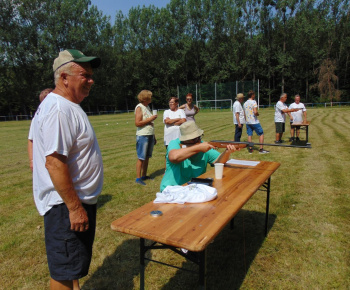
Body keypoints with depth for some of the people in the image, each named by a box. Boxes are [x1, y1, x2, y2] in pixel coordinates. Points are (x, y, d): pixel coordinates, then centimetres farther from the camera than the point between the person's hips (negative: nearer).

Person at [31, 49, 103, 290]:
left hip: (80, 199, 10)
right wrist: (74, 207, -24)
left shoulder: (68, 106, 12)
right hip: (66, 205, -10)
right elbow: (54, 162, -28)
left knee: (75, 265, 26)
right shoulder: (58, 109, -22)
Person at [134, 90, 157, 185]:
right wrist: (150, 119, -15)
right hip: (142, 136, -8)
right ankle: (138, 178, 1)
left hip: (150, 135, 8)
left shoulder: (147, 107, 16)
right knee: (141, 158, -5)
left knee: (147, 157, 11)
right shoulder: (139, 107, -8)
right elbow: (137, 123, -18)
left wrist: (154, 136, 20)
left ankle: (144, 176, 19)